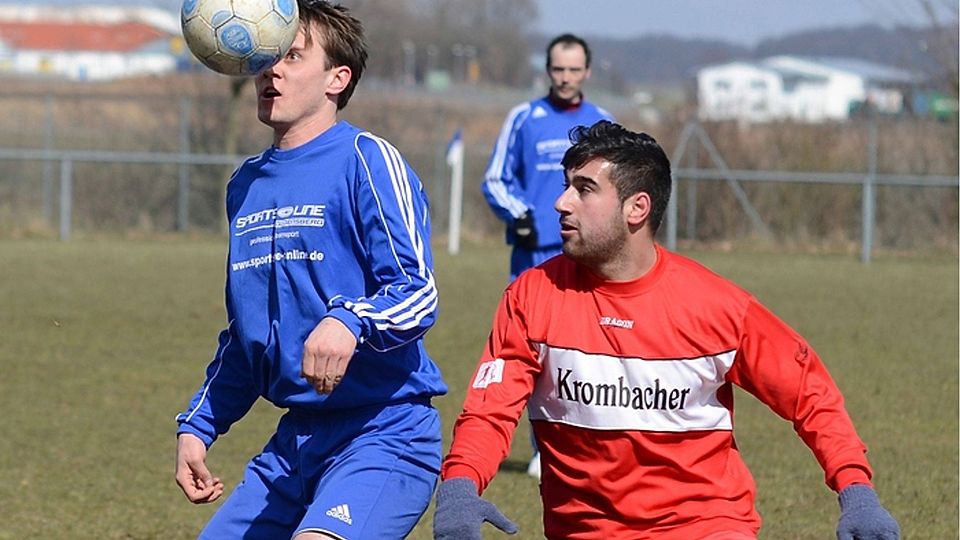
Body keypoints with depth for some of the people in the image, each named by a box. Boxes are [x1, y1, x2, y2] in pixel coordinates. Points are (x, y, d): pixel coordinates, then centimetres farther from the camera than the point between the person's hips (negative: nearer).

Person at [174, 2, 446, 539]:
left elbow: (417, 293, -16)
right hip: (293, 442, 8)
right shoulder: (248, 184, 16)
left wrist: (349, 323, -35)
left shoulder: (365, 160, -7)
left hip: (385, 435, -8)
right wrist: (197, 427, 20)